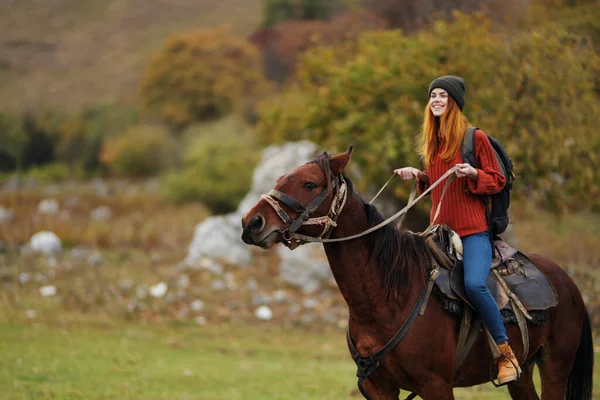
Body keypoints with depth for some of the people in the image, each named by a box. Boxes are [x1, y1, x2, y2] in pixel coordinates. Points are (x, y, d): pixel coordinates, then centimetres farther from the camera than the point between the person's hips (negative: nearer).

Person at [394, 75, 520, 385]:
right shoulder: (432, 142, 14)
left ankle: (506, 353, -15)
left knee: (474, 284, -28)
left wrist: (473, 174, -19)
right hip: (440, 228, 7)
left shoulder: (475, 138, -3)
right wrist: (419, 176, 9)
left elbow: (497, 181, -2)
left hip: (473, 230, -7)